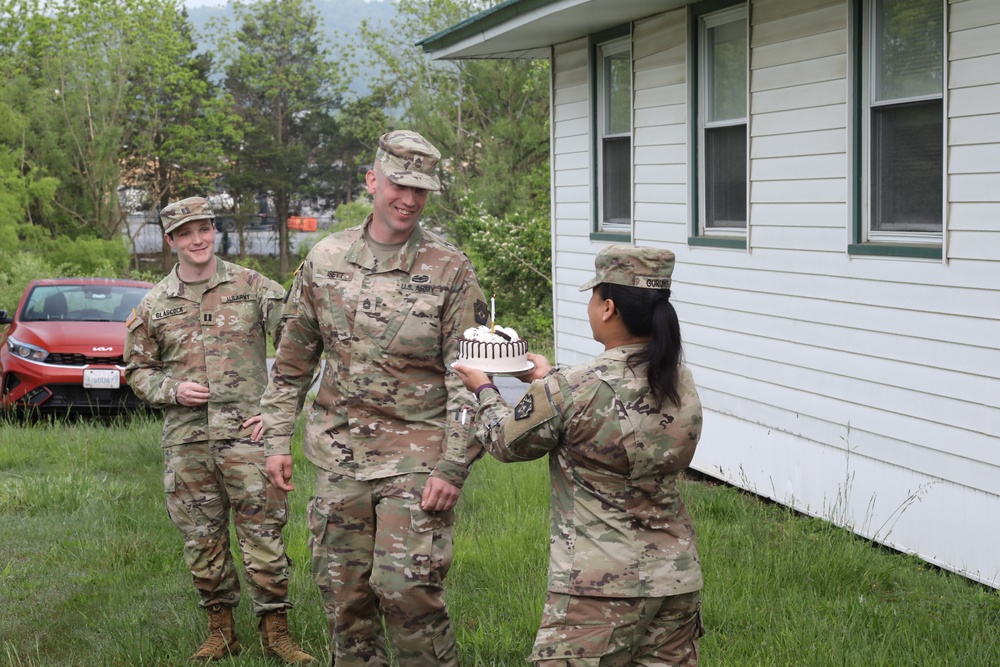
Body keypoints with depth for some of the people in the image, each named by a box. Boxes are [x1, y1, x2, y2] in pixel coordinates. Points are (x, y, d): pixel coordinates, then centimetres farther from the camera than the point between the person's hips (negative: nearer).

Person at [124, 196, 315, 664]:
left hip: (247, 433, -3)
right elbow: (138, 369, 15)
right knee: (202, 539, 8)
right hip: (186, 438, 3)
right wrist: (172, 390, -5)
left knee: (263, 533, -4)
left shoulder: (253, 288, 2)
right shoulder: (154, 305, 9)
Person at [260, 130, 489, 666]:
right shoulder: (325, 260, 5)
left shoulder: (449, 271, -5)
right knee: (342, 589, 9)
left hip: (416, 454, -4)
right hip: (339, 451, 4)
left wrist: (453, 466, -12)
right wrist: (278, 440, 9)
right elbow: (292, 360, 13)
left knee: (407, 588, -11)